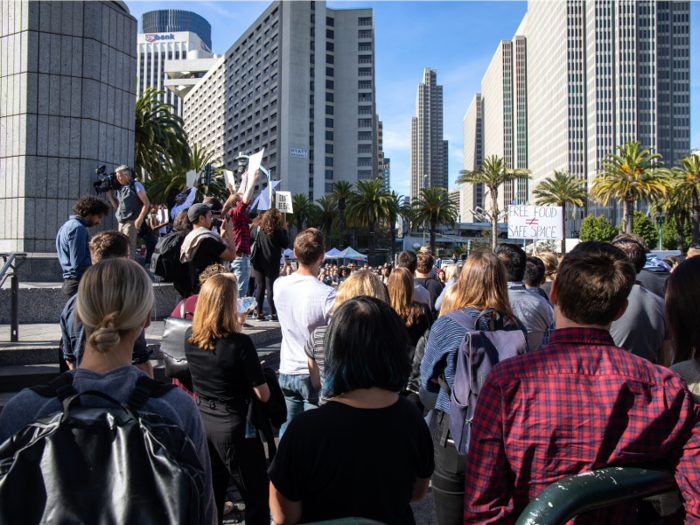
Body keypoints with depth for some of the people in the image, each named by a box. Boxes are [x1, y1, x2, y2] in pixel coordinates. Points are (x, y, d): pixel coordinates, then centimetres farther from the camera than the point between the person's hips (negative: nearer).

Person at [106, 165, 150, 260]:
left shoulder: (135, 185, -2)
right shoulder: (120, 188, 18)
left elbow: (147, 203, -9)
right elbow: (117, 207, 22)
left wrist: (140, 219, -17)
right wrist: (109, 194, 13)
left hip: (132, 222, -7)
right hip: (121, 223, 7)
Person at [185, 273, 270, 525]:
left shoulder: (189, 337, -5)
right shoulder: (240, 343, -22)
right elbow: (263, 395, -15)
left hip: (201, 420, 6)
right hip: (234, 426, -6)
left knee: (210, 498, 22)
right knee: (257, 500, 11)